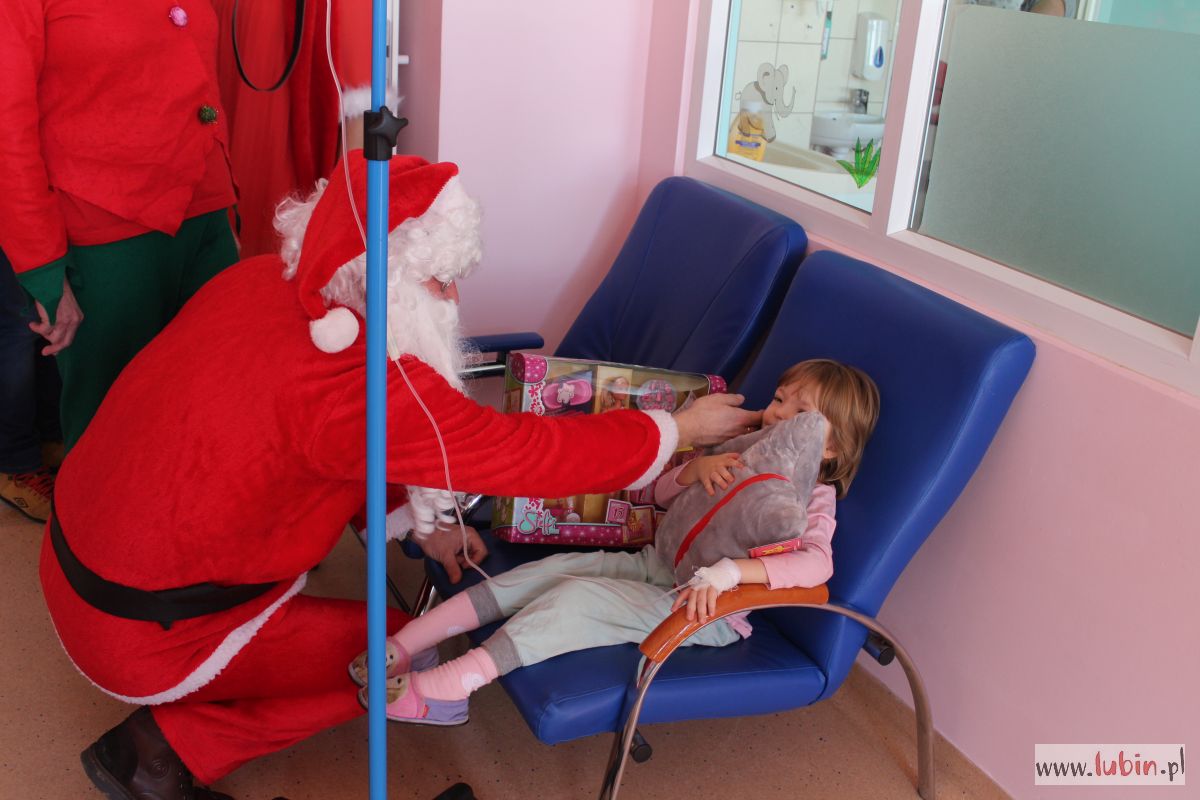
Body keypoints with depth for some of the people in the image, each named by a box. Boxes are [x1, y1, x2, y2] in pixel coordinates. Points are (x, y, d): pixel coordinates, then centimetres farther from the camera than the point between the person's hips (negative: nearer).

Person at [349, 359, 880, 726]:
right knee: (556, 568, -14)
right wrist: (696, 468, -7)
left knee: (578, 598, -26)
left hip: (709, 612, -7)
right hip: (653, 565, 7)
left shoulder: (812, 501, -9)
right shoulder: (745, 449, 13)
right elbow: (661, 492, 16)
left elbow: (817, 563, -31)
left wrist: (730, 571, -42)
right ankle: (405, 647, -17)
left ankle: (447, 686, -29)